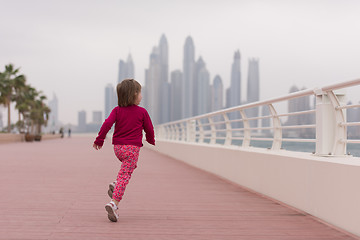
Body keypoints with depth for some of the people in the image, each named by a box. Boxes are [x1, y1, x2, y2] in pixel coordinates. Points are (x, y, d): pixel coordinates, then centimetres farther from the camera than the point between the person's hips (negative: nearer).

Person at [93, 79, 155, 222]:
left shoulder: (117, 110, 5)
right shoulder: (142, 112, -1)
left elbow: (107, 124, -6)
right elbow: (149, 129, 7)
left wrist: (99, 140, 2)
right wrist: (151, 140, 27)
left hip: (118, 147, 5)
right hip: (132, 147, -5)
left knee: (131, 165, 32)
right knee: (125, 175, -8)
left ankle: (115, 185, 14)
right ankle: (114, 203, -20)